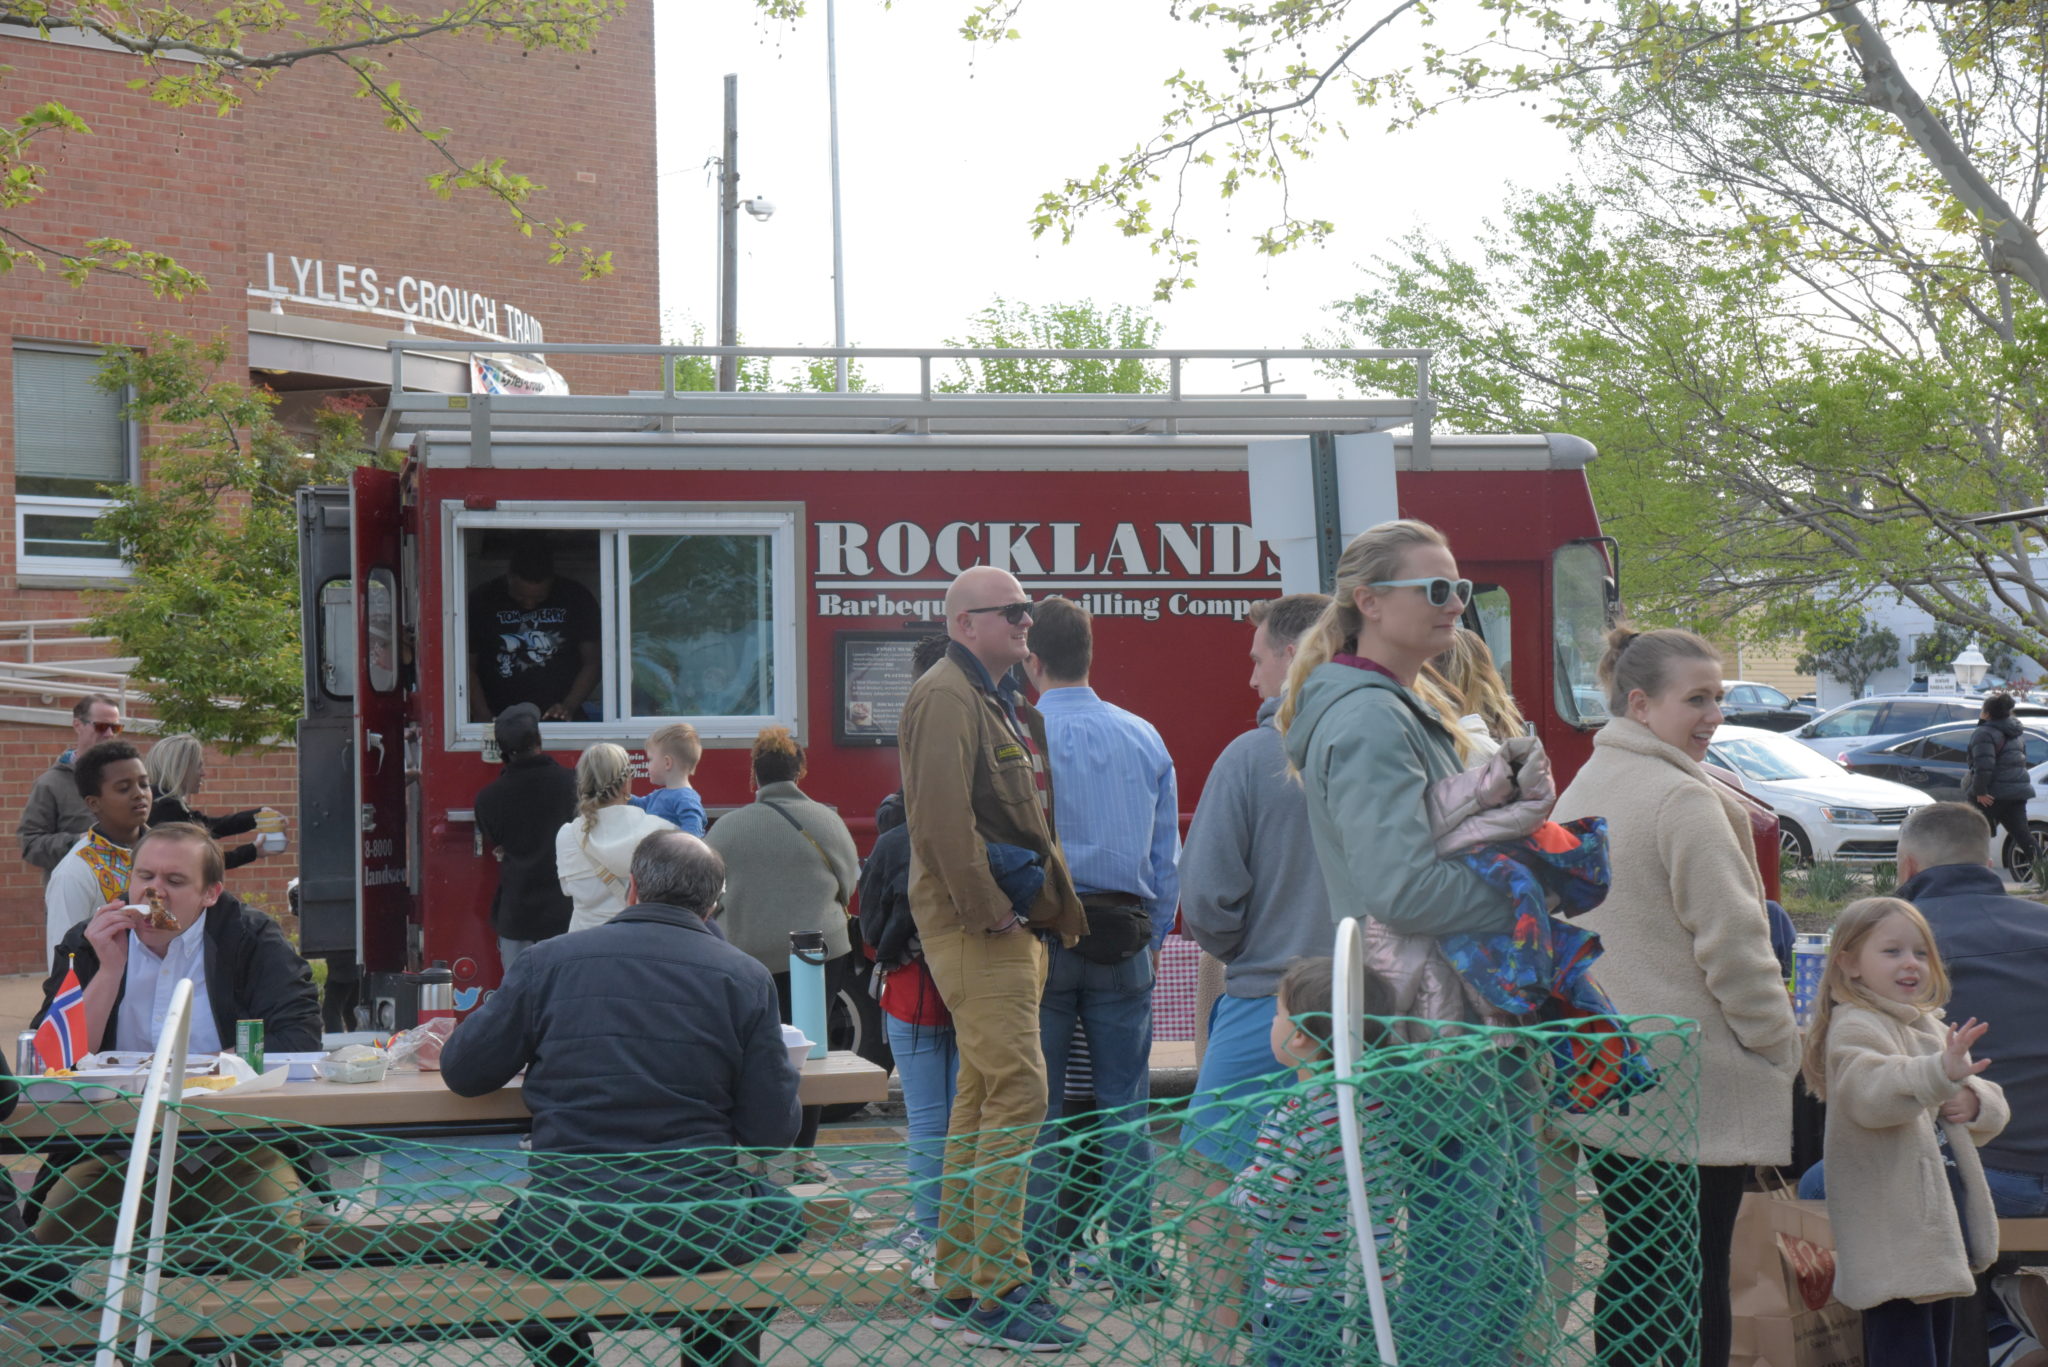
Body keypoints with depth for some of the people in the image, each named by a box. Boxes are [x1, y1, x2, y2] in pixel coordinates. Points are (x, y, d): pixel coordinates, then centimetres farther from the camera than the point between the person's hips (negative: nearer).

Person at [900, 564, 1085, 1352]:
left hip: (1011, 925, 10)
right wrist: (990, 910, -20)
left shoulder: (1002, 701, 21)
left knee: (982, 1095, 12)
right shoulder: (946, 697, -11)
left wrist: (1055, 904, 16)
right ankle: (995, 1292, -12)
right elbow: (943, 815, -20)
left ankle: (959, 1285, 18)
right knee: (1017, 1092, -13)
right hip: (976, 927, -10)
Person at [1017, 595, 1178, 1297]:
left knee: (1038, 1108, 4)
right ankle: (1133, 1259, 7)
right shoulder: (1144, 738, 6)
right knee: (1124, 1105, 7)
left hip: (1041, 932, -3)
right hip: (1125, 936, 3)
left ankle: (1040, 1259, 5)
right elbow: (1167, 853, 10)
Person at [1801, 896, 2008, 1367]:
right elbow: (1871, 1094, -32)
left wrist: (1975, 1102, -3)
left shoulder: (1933, 1028, 18)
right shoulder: (1855, 1029, -12)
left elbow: (1995, 1105, 21)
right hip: (1892, 1235, -9)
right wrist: (1940, 1074, -47)